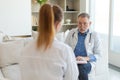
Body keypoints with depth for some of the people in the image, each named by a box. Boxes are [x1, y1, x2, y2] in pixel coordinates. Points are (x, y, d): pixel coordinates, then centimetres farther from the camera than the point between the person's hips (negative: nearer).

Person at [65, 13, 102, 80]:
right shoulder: (71, 33, 13)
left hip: (87, 62, -1)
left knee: (81, 68, -38)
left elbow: (98, 55, 3)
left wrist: (85, 58, -15)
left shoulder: (95, 35, 6)